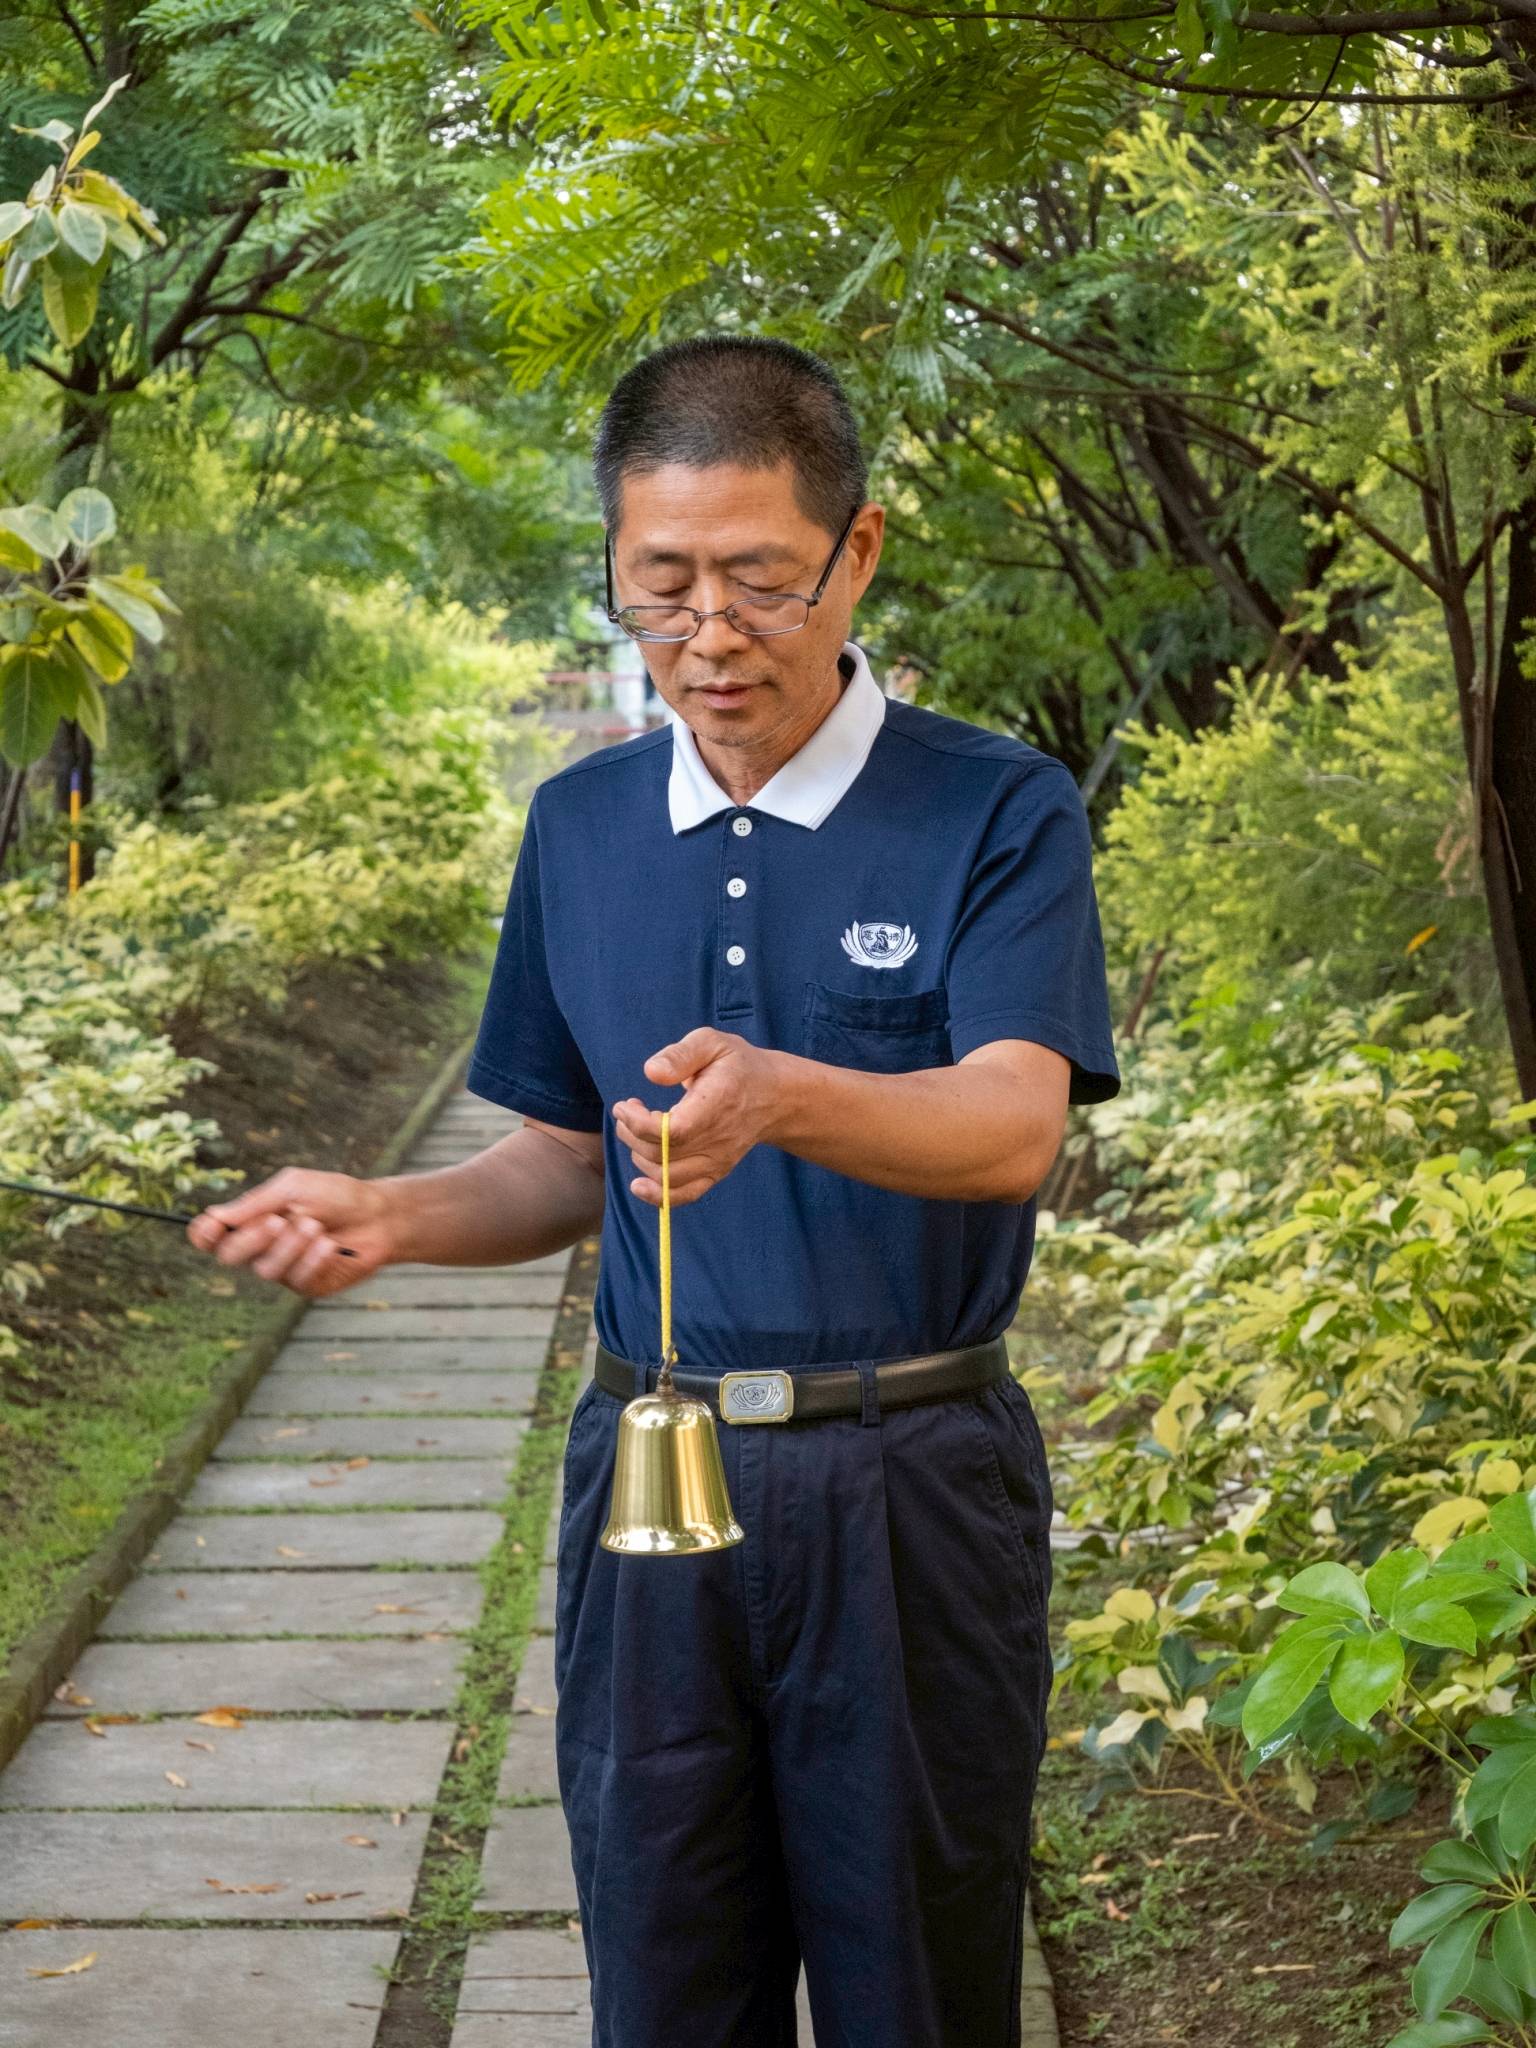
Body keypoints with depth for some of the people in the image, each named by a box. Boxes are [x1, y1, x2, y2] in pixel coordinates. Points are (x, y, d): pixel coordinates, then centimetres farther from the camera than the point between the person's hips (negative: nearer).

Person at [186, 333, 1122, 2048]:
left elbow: (1012, 1125, -21)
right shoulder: (582, 827, 7)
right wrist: (389, 1217, -5)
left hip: (909, 1480, -3)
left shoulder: (998, 812, -7)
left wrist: (780, 1099, -41)